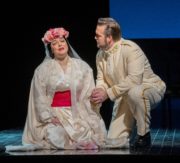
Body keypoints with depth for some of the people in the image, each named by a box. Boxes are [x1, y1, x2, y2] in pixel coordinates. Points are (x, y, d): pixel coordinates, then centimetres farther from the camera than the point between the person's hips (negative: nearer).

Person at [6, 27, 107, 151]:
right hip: (55, 113, -2)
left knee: (88, 139, -23)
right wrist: (49, 118, -13)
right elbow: (40, 97, -2)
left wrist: (85, 118, -9)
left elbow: (90, 94, 3)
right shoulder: (43, 69, 1)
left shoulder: (82, 66, 6)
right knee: (57, 139, -31)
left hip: (79, 112, 2)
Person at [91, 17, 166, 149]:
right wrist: (98, 92, -23)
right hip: (124, 98, 6)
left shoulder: (130, 49, -24)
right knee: (115, 142, -7)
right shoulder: (100, 54, -2)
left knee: (134, 92, -44)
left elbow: (134, 80, -33)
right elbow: (101, 79, 1)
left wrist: (108, 93, -33)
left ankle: (144, 136, -23)